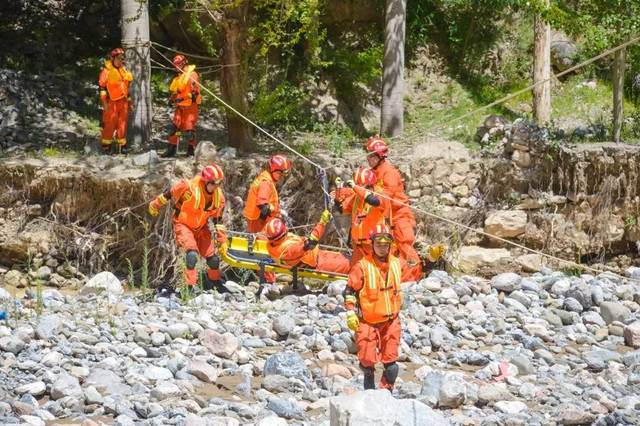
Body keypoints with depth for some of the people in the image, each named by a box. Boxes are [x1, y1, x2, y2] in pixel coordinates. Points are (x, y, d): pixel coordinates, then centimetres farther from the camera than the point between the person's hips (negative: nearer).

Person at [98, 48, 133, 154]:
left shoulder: (124, 70, 16)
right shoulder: (107, 70, -6)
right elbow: (102, 87, -9)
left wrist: (129, 101, 22)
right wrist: (104, 102, -15)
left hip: (123, 101, 6)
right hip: (112, 102, -6)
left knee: (122, 124, 7)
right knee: (110, 124, -5)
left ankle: (121, 145, 14)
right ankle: (106, 145, 3)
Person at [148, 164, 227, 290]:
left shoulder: (218, 196, -10)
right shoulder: (188, 187, -29)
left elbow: (218, 220, 2)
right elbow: (168, 194, -12)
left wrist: (222, 241, 3)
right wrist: (155, 205, 1)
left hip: (201, 227, 5)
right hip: (183, 224, -5)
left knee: (213, 258, 3)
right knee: (192, 254, -27)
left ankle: (214, 282, 31)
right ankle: (191, 286, -19)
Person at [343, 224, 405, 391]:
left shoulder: (397, 263, 2)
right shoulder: (363, 266, -11)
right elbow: (349, 290, -7)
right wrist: (350, 313, -12)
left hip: (391, 320, 4)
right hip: (367, 321, -3)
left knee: (391, 362, 2)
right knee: (367, 359, 1)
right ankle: (369, 390, 21)